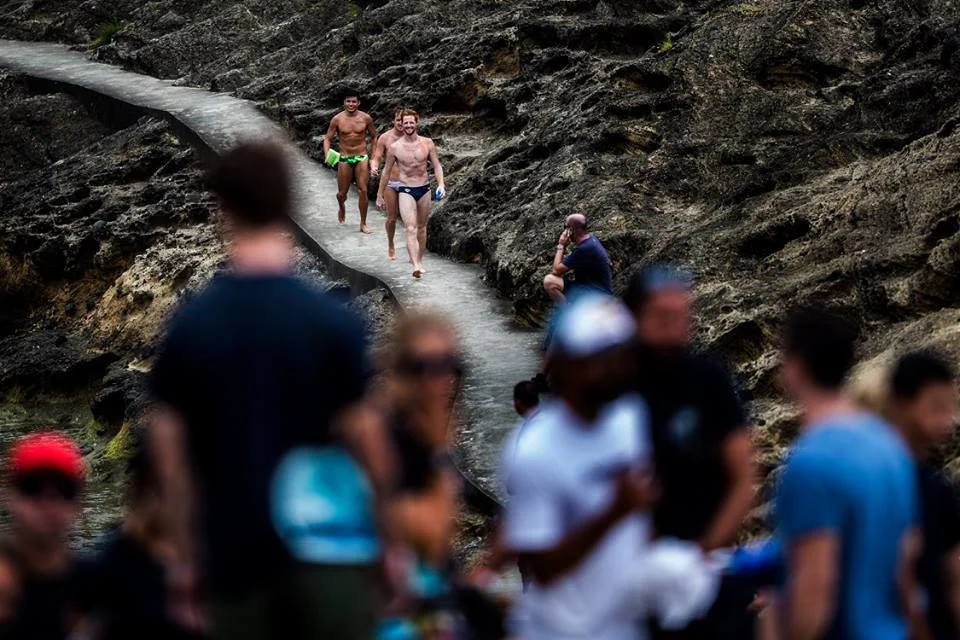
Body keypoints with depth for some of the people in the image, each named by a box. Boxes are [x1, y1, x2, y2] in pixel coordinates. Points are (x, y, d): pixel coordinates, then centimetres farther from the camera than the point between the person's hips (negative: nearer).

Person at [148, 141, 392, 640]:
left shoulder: (189, 324, -2)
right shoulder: (332, 322, -10)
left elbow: (169, 446, 0)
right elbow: (361, 433, -8)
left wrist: (186, 551, 8)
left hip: (234, 550, 2)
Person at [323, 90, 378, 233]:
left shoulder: (366, 118, -2)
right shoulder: (337, 119, -5)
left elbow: (374, 137, 11)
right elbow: (327, 138, 1)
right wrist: (327, 155, -17)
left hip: (361, 158, 0)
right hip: (344, 159, 0)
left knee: (362, 191, -8)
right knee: (342, 193, 5)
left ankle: (363, 224, 1)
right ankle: (342, 206, 43)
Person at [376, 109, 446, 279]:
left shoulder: (427, 143, -2)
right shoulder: (394, 148, -5)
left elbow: (437, 166, 3)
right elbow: (387, 171, 5)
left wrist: (441, 184, -14)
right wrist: (380, 195, 10)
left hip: (424, 189, 3)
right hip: (405, 191, -3)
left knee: (421, 227, 16)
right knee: (410, 229, -15)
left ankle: (419, 260, 33)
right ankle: (416, 266, -27)